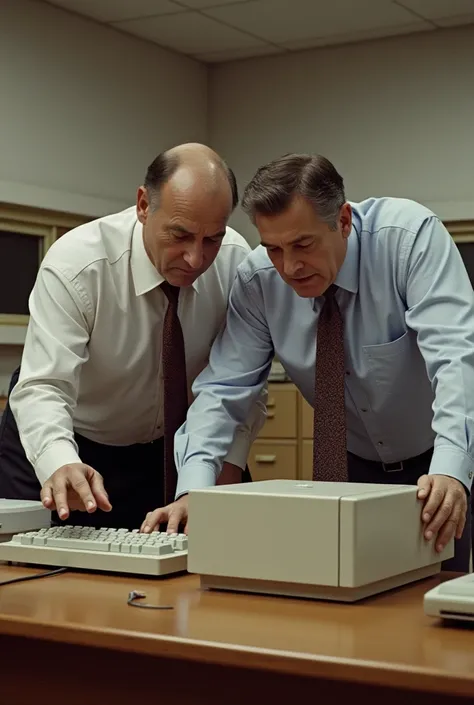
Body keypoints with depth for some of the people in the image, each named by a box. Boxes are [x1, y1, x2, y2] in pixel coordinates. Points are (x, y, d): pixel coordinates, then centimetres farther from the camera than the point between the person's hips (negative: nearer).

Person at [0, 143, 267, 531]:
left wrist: (227, 468, -26)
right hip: (71, 449, -2)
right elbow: (43, 388, -35)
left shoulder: (236, 262, -17)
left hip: (170, 451, 3)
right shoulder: (75, 264, -27)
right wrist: (62, 464, -54)